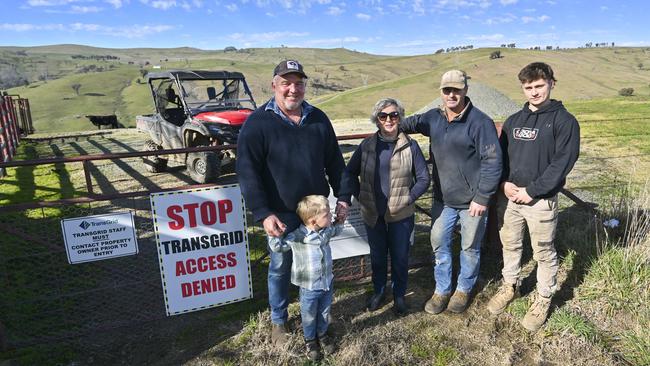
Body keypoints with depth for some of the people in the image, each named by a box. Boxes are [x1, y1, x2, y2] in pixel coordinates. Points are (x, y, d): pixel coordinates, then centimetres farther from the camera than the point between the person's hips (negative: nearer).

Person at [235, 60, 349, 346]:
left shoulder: (318, 118, 3)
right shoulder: (257, 123, -11)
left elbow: (335, 162, 10)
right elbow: (247, 171, -15)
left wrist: (342, 197, 6)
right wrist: (263, 214, -21)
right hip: (281, 214, -4)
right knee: (280, 267, 12)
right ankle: (278, 320, 34)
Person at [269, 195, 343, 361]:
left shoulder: (327, 231, -7)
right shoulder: (296, 237, -24)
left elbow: (336, 230, 18)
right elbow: (277, 247, -10)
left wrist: (340, 221, 3)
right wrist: (275, 234, -24)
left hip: (327, 284, 5)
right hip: (309, 288, -5)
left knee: (324, 313, 25)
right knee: (309, 317, 17)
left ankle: (322, 334, 52)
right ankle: (310, 340, 45)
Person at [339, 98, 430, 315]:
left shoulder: (410, 146, -6)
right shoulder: (367, 146, -2)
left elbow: (423, 178, 0)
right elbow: (350, 173, 8)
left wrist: (408, 198, -8)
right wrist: (359, 196, -2)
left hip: (401, 215, -1)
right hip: (373, 215, 2)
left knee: (400, 257, 12)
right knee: (377, 256, 17)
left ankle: (399, 295, 34)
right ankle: (378, 291, 39)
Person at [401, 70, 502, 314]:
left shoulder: (480, 122, -17)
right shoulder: (433, 118, 1)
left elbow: (492, 162, -17)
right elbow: (411, 123, 20)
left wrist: (482, 198, -18)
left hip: (472, 201, -5)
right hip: (442, 199, 5)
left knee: (470, 248, 14)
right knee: (439, 245, 14)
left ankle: (464, 289, 36)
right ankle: (442, 290, 33)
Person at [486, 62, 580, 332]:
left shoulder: (564, 120, -6)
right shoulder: (513, 121, 10)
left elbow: (563, 161, -12)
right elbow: (500, 155, 11)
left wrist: (531, 191, -16)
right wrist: (504, 183, -7)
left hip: (541, 200, -4)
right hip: (508, 196, 5)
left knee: (544, 252, 9)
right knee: (510, 245, 17)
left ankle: (544, 299, 27)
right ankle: (510, 285, 38)